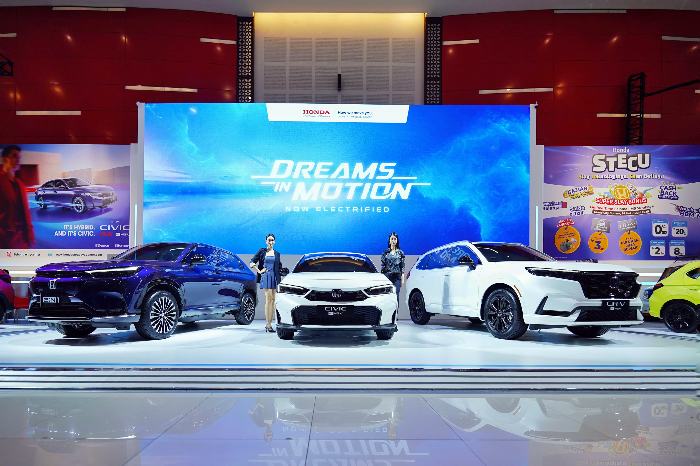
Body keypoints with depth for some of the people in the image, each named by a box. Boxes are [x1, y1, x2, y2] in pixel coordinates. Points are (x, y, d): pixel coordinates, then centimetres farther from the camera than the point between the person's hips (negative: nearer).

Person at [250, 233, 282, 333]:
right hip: (266, 277, -3)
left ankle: (269, 323, 5)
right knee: (268, 299, -11)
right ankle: (268, 324, -11)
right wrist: (259, 271, -4)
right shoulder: (262, 251, 6)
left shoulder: (277, 253, 13)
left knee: (273, 300, 1)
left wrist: (280, 279, 7)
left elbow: (280, 268, 17)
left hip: (275, 278, 3)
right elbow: (252, 263, 6)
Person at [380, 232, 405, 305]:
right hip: (387, 276, 0)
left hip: (397, 277, 0)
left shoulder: (400, 253, 8)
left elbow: (403, 266, 7)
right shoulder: (386, 252, 8)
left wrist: (402, 278, 0)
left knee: (396, 295, -7)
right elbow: (383, 265, 8)